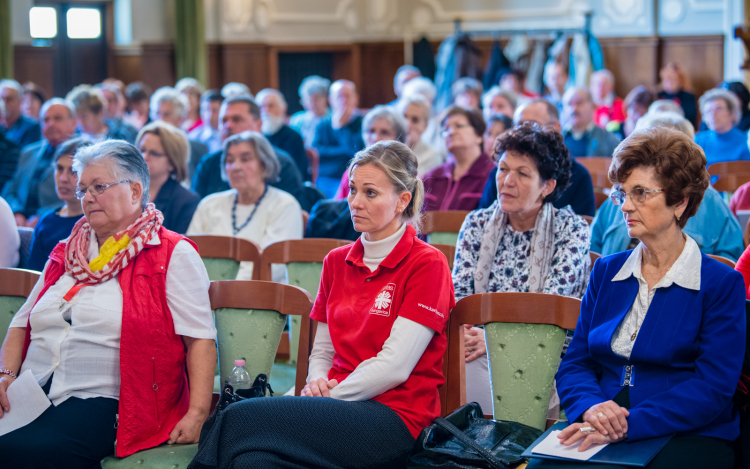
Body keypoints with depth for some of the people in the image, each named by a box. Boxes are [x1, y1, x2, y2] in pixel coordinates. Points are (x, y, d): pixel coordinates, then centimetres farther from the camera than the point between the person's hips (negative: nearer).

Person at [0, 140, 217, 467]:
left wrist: (196, 414, -15)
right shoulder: (66, 254, 23)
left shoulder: (173, 255, 3)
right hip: (30, 393, 6)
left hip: (100, 402, -5)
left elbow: (200, 339, -4)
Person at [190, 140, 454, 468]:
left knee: (243, 419, -26)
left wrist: (330, 396, -10)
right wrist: (317, 382, -2)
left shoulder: (427, 265, -4)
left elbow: (394, 366, -11)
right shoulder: (337, 262, 17)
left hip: (396, 416, -5)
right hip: (338, 405, 5)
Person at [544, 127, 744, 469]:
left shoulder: (722, 283, 0)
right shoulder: (605, 272, 16)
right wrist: (591, 407, -13)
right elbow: (574, 364, 11)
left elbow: (712, 387, -9)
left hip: (687, 437, -4)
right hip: (602, 433, 4)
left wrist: (629, 425, -21)